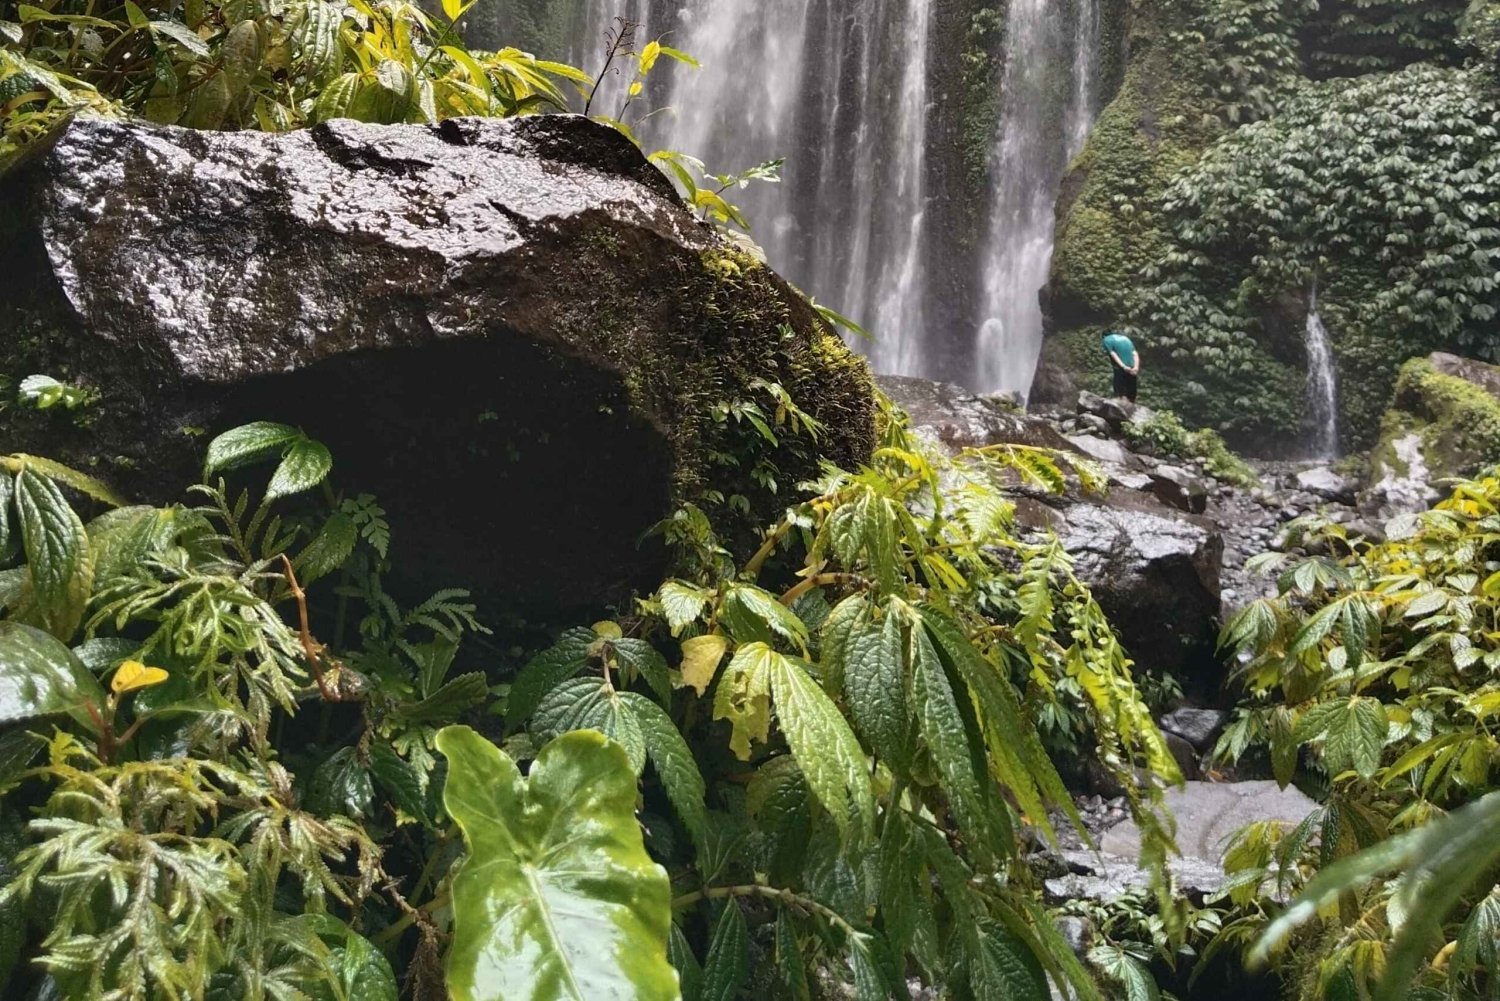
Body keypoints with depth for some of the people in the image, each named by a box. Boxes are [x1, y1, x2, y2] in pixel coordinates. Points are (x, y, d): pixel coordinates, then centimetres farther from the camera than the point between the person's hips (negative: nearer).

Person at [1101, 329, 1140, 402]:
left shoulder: (1107, 339, 8)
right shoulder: (1125, 338, 24)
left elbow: (1113, 355, -7)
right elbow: (1135, 354, 8)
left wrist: (1124, 367, -16)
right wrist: (1136, 367, -6)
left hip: (1120, 369, -5)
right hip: (1133, 370, 5)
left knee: (1120, 395, -7)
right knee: (1131, 398, 12)